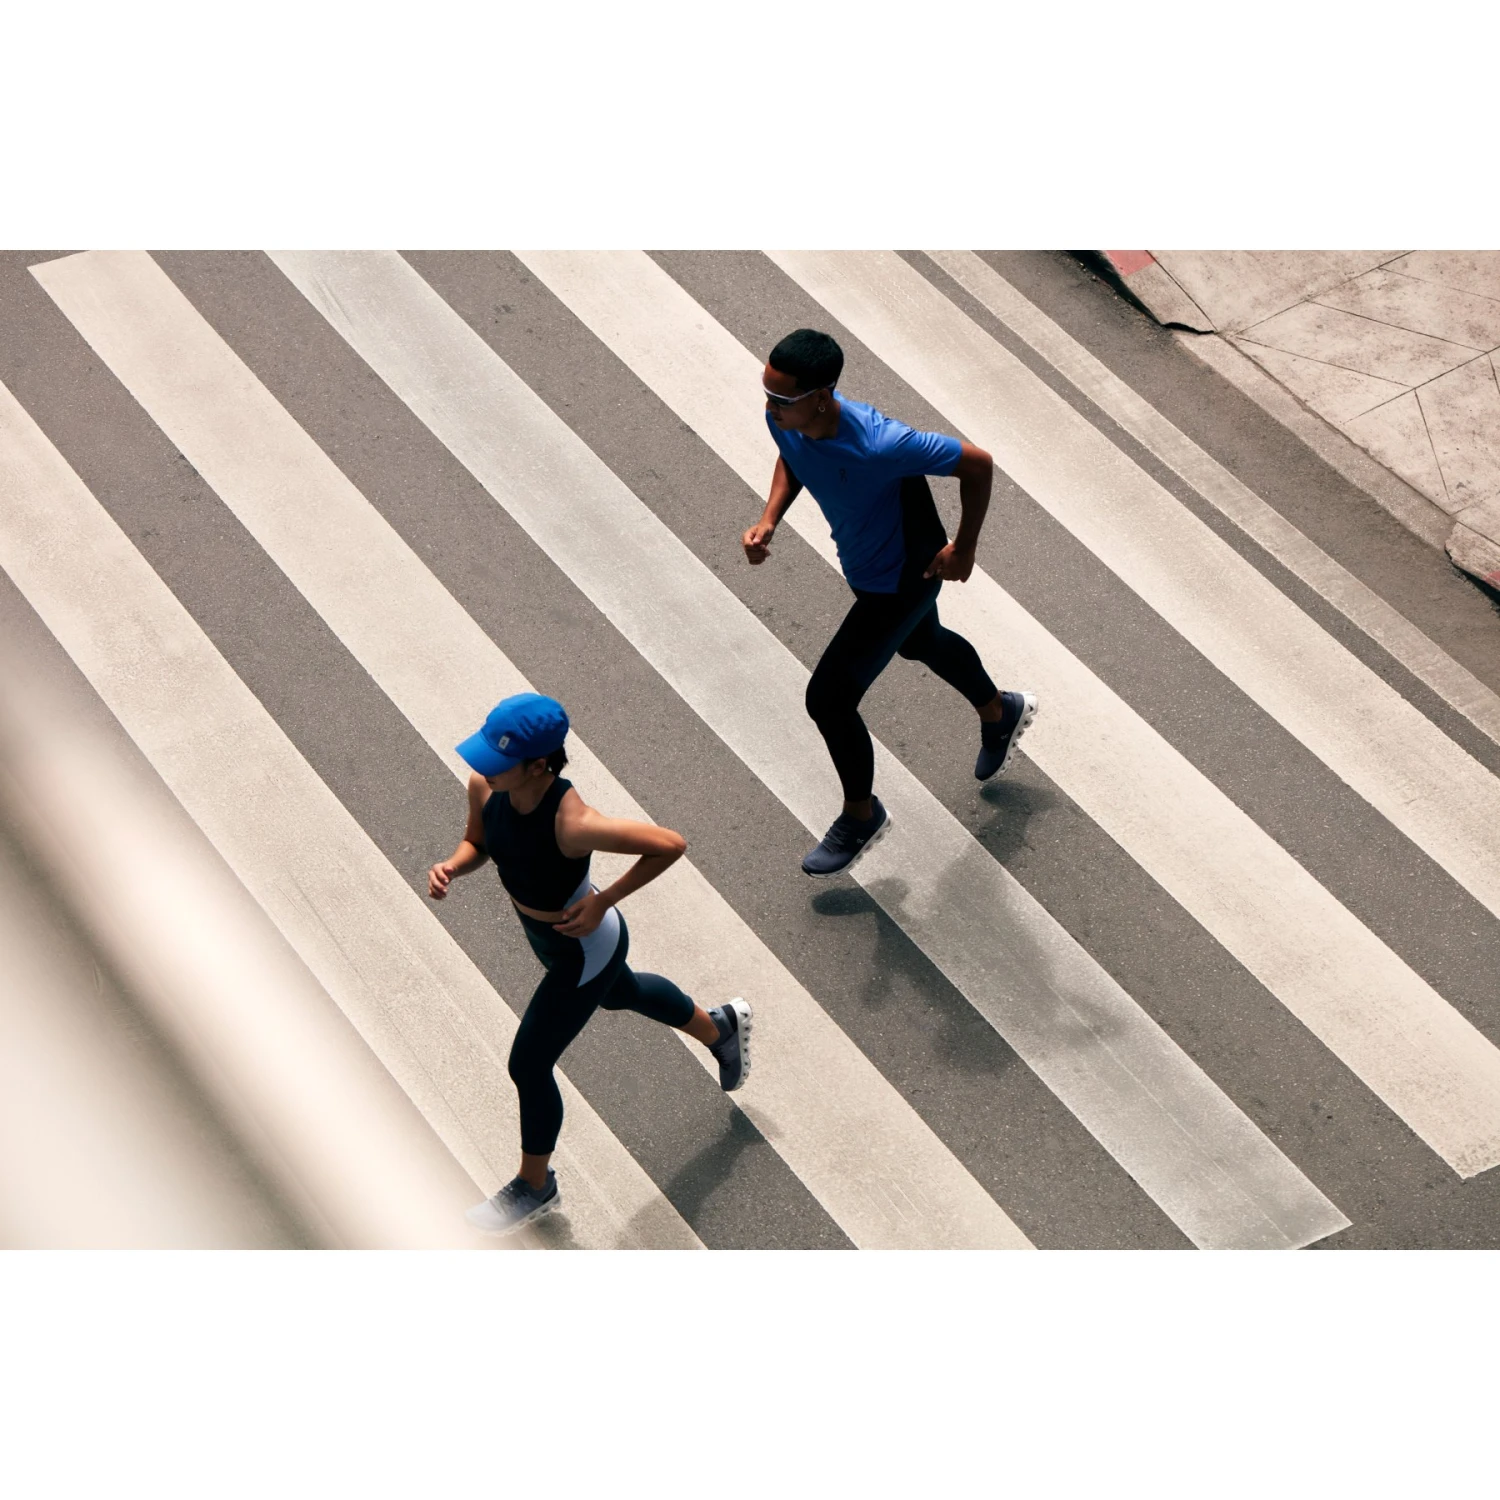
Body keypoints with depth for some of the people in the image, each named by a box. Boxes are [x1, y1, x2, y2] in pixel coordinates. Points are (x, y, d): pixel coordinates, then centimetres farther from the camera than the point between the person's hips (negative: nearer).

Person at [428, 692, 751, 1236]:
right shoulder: (484, 787, -23)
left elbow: (671, 844, -31)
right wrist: (451, 865, -23)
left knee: (528, 1067, 8)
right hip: (542, 931, 8)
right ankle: (720, 1028, 64)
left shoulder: (572, 824, -43)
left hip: (583, 948, -7)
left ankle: (535, 1186, 37)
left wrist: (603, 902, -27)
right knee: (622, 993, 35)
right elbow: (476, 843, -1)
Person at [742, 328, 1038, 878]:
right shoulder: (785, 420, -21)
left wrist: (963, 549, -17)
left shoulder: (881, 445, -42)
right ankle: (1001, 713, 64)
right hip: (863, 566, 8)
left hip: (903, 580, -8)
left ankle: (861, 816, 25)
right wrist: (769, 519, -11)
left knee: (828, 698, -3)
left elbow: (978, 464, -28)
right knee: (920, 643, 33)